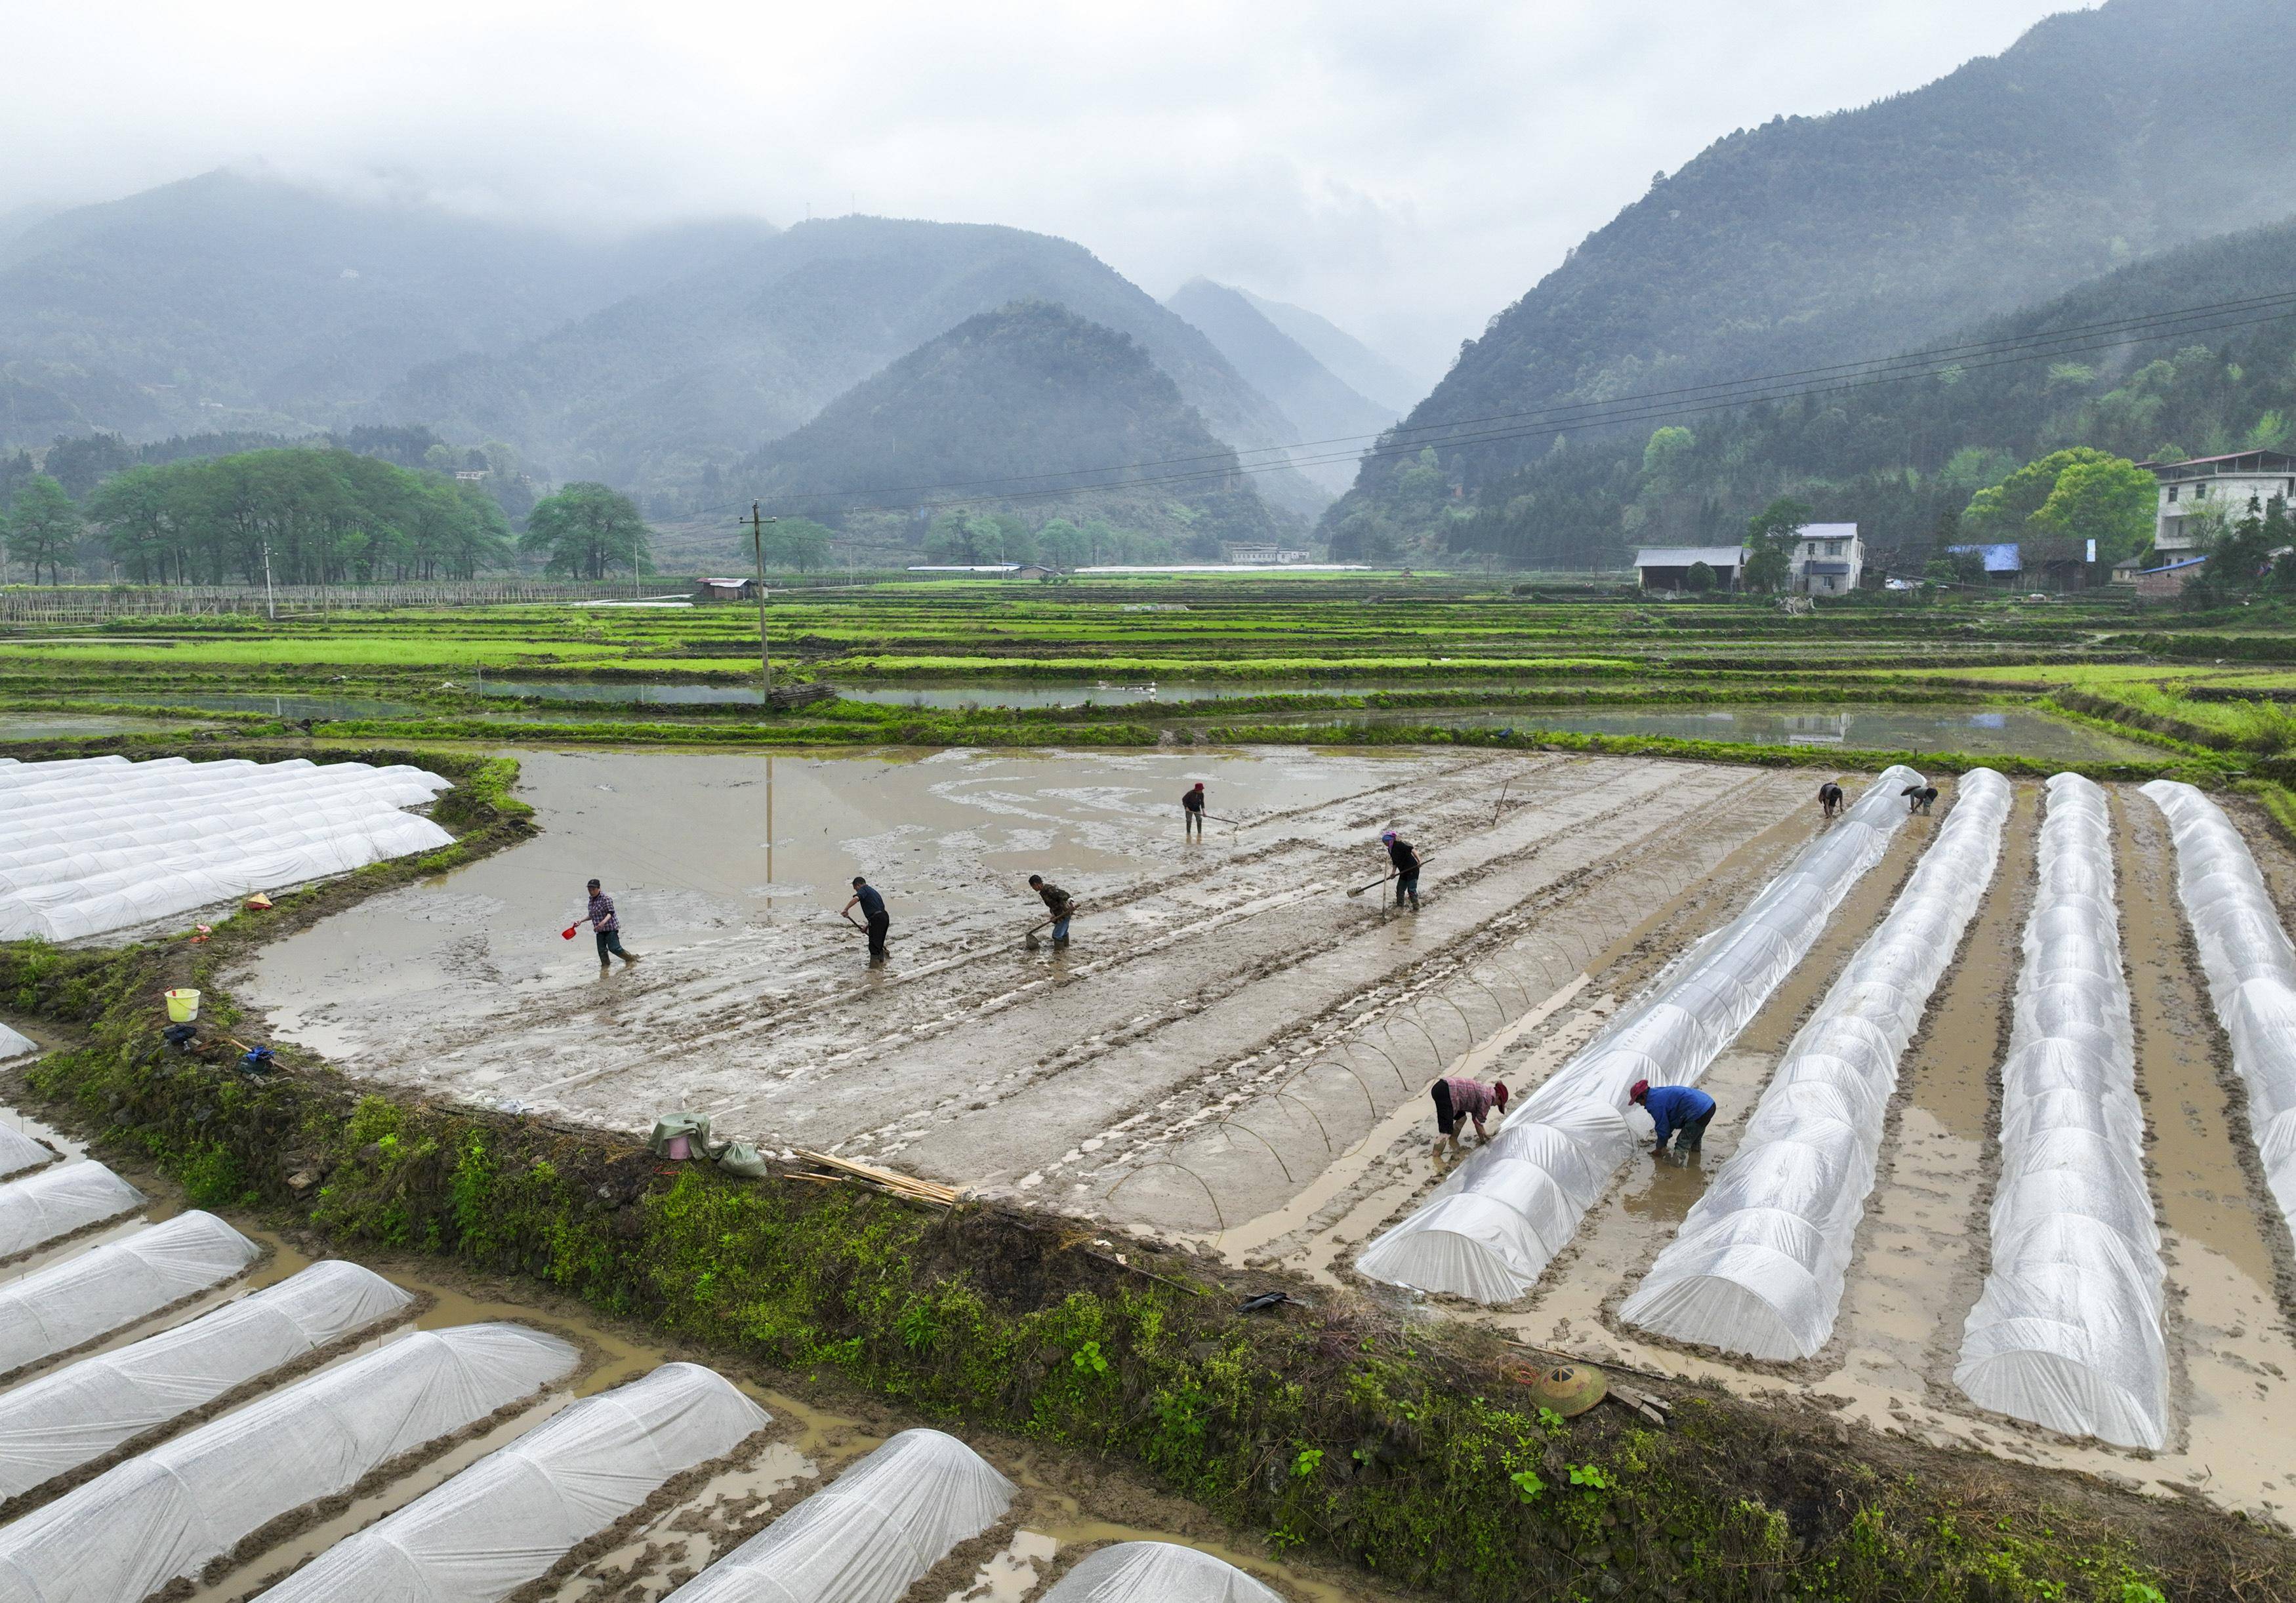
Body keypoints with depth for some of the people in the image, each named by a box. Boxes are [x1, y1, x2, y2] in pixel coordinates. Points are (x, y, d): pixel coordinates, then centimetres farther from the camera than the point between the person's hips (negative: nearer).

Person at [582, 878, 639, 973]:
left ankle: (631, 958, 10)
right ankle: (605, 966, 21)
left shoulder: (606, 898, -13)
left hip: (610, 927, -8)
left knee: (614, 948, -9)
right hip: (600, 930, 8)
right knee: (601, 950, 6)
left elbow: (610, 913, -18)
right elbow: (591, 915, 22)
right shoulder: (591, 900, 13)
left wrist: (603, 922, -34)